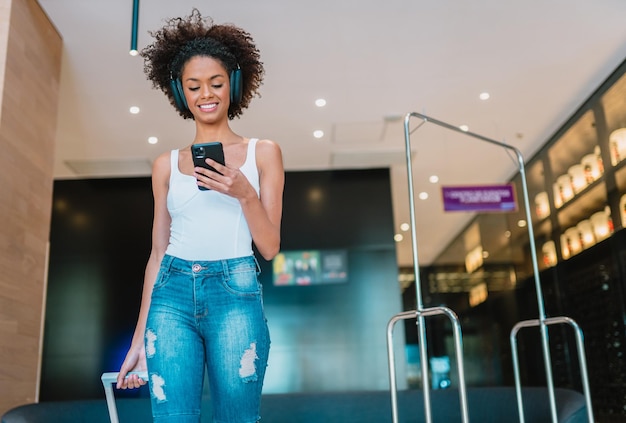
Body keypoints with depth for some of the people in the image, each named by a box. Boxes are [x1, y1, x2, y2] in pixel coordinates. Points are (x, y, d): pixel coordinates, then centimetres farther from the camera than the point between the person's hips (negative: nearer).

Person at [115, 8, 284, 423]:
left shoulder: (263, 152, 7)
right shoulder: (167, 164, 12)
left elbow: (270, 247, 4)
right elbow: (158, 253, 15)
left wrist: (245, 193, -13)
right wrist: (139, 339, 13)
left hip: (236, 292, -1)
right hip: (172, 294, 2)